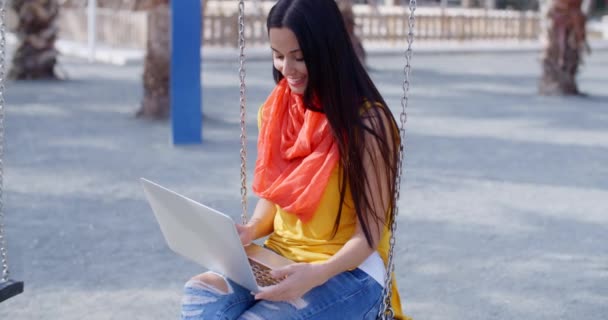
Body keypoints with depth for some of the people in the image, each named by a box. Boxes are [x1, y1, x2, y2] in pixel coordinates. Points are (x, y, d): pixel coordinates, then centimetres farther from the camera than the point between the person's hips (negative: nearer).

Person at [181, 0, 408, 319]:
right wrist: (251, 229, -7)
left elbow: (370, 232, -12)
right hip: (278, 260, 5)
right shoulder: (275, 112, 7)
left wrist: (318, 275, -29)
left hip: (349, 271, -5)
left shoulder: (367, 121, -13)